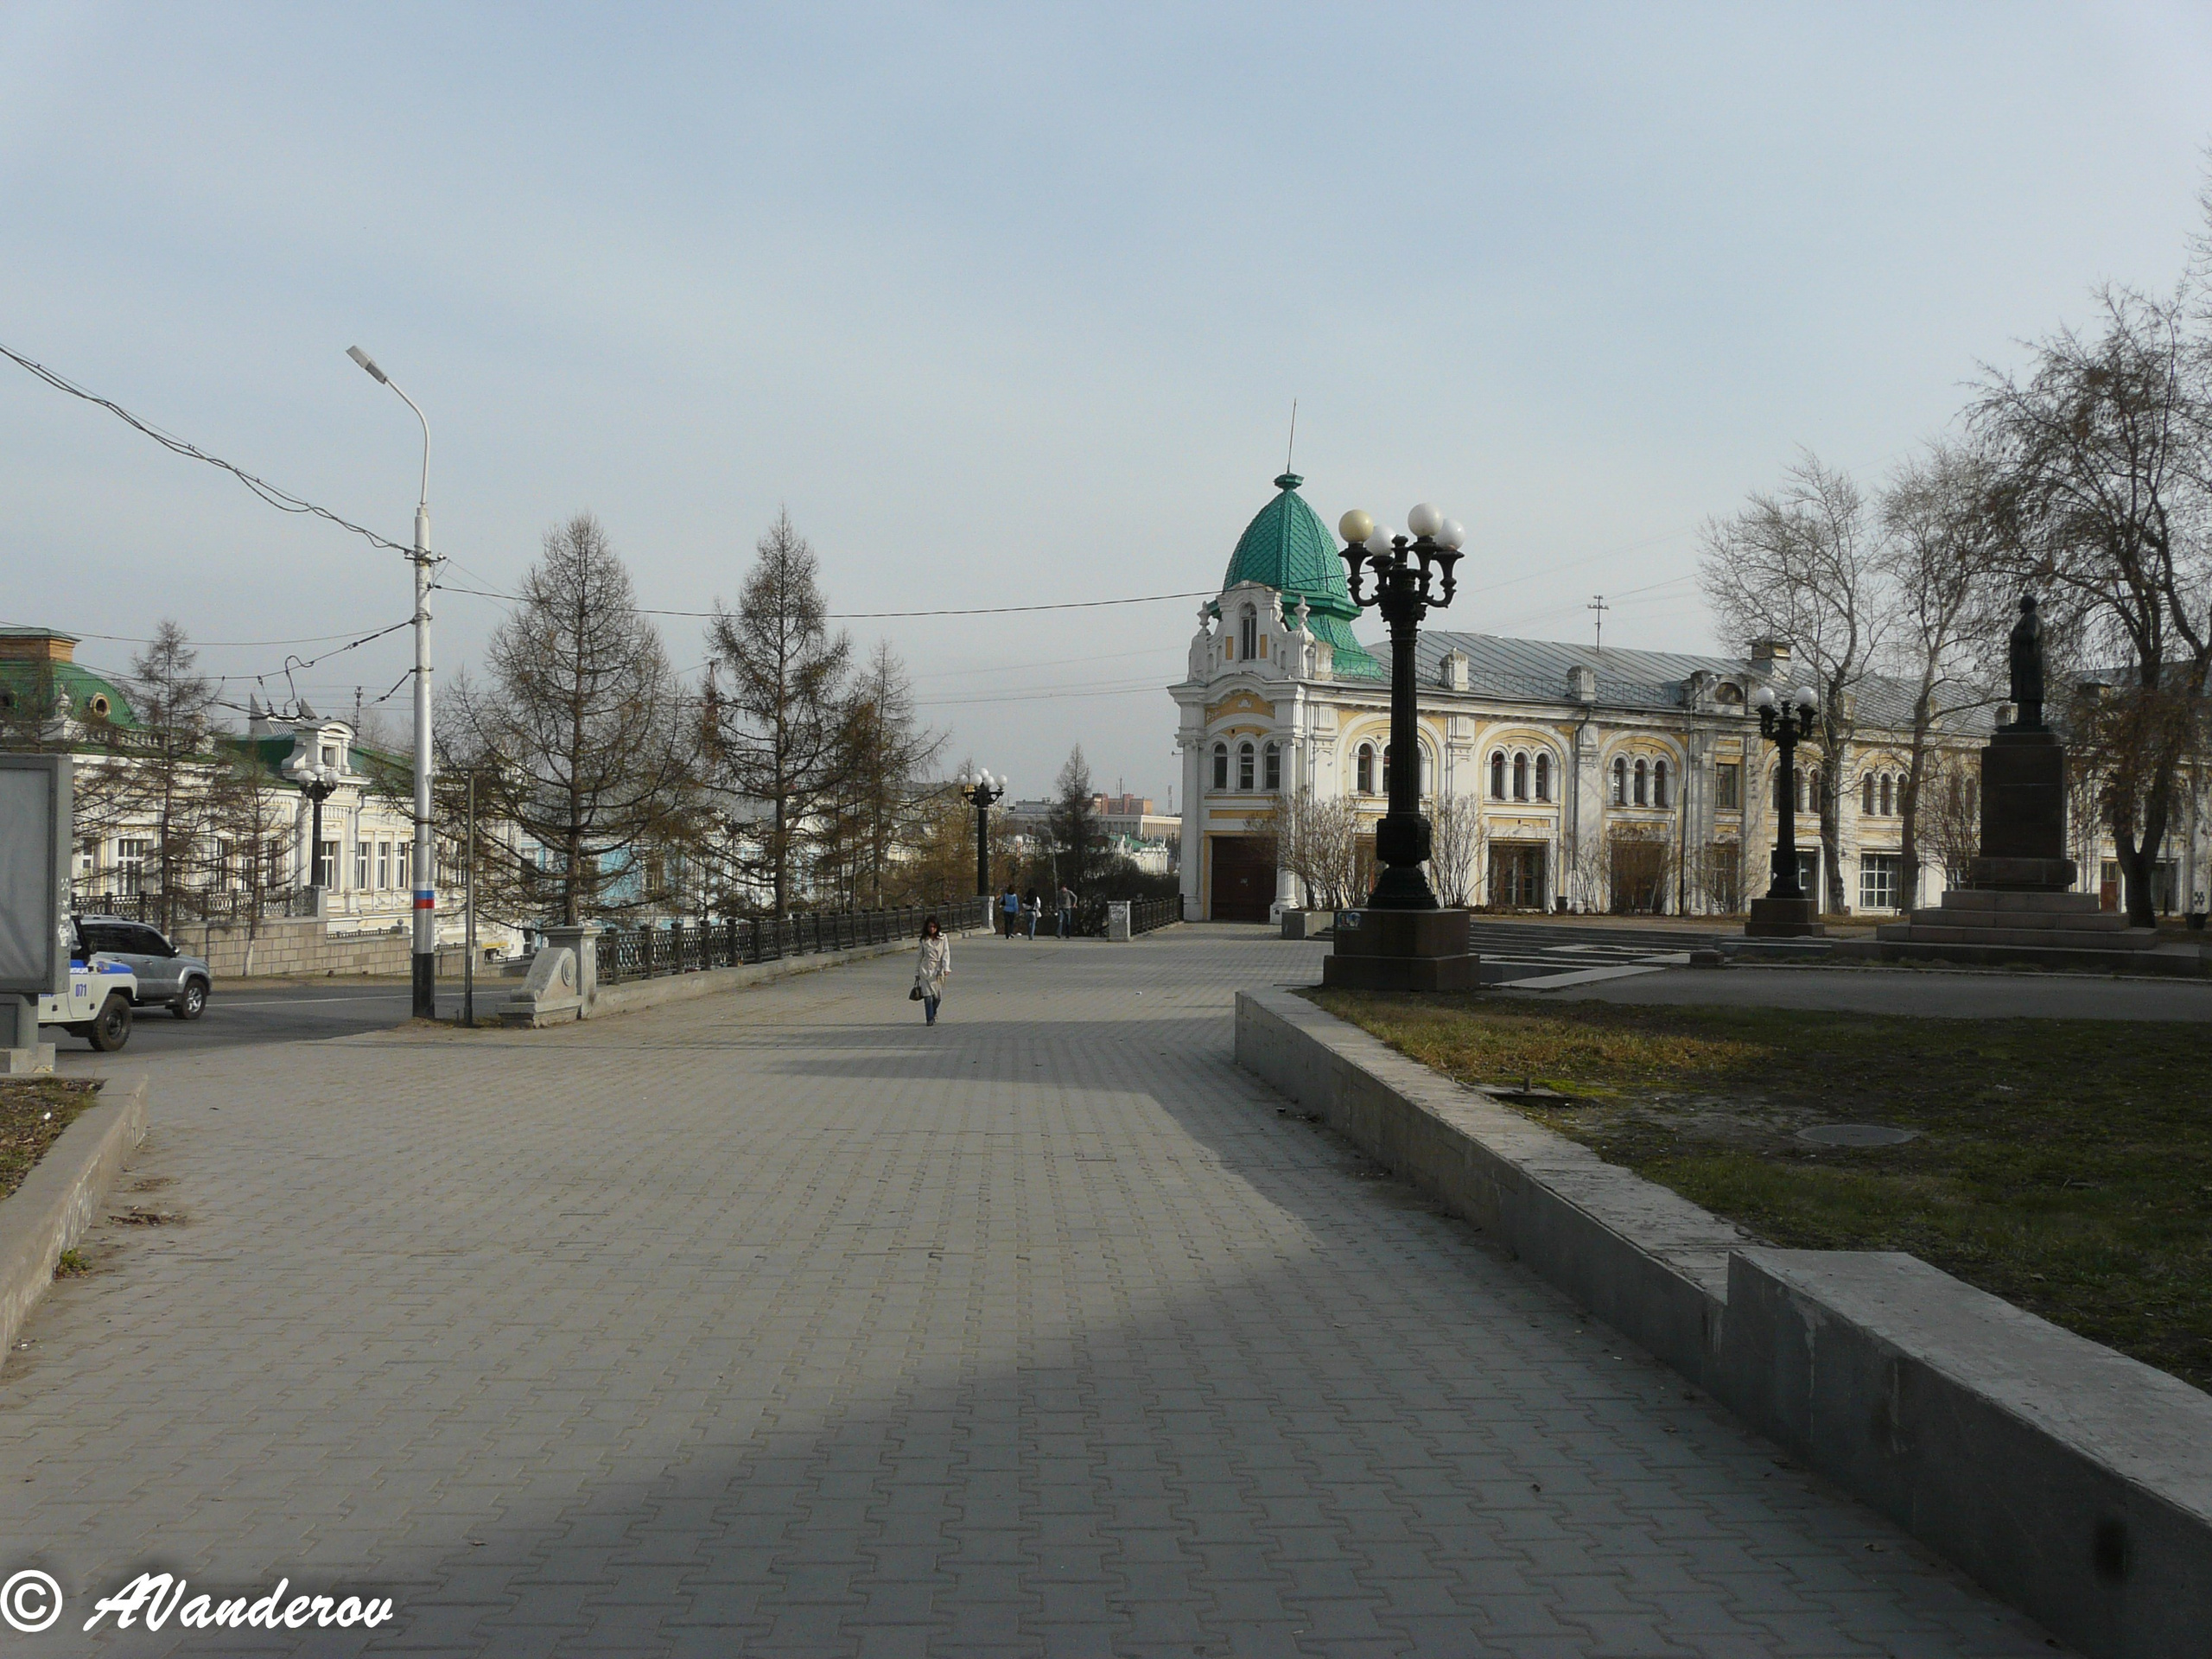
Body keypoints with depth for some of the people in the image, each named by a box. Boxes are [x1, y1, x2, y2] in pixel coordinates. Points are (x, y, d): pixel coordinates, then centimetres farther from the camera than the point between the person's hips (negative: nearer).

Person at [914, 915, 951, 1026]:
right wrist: (917, 973, 12)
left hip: (938, 970, 0)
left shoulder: (942, 938, 3)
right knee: (928, 995, -10)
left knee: (938, 996, 5)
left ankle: (933, 1013, 33)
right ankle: (930, 1019, -4)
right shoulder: (924, 940, 6)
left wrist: (946, 968, -13)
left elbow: (946, 953, -1)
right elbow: (919, 956, 12)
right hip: (926, 970, 0)